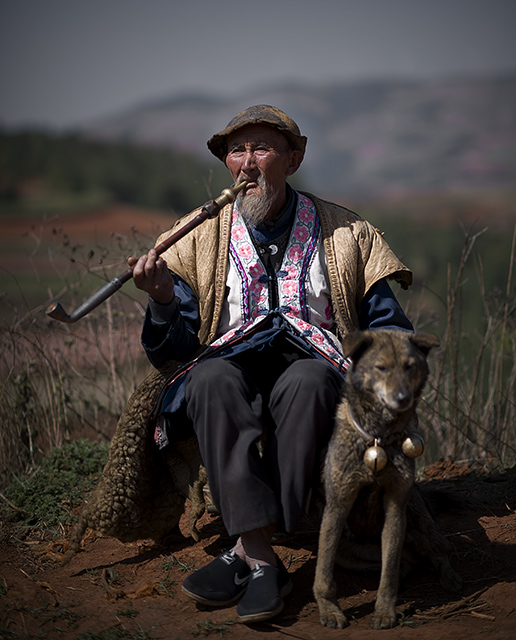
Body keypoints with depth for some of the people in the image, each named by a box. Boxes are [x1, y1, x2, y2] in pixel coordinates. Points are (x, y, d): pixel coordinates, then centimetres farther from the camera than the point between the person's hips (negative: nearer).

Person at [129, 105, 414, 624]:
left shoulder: (346, 233, 13)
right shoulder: (201, 238, 14)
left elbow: (389, 331, 13)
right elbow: (174, 348, 9)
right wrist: (163, 298, -14)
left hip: (314, 362, -1)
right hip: (235, 362, 1)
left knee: (306, 381, -36)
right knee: (212, 378, -34)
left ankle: (246, 551, -32)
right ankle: (263, 559, -39)